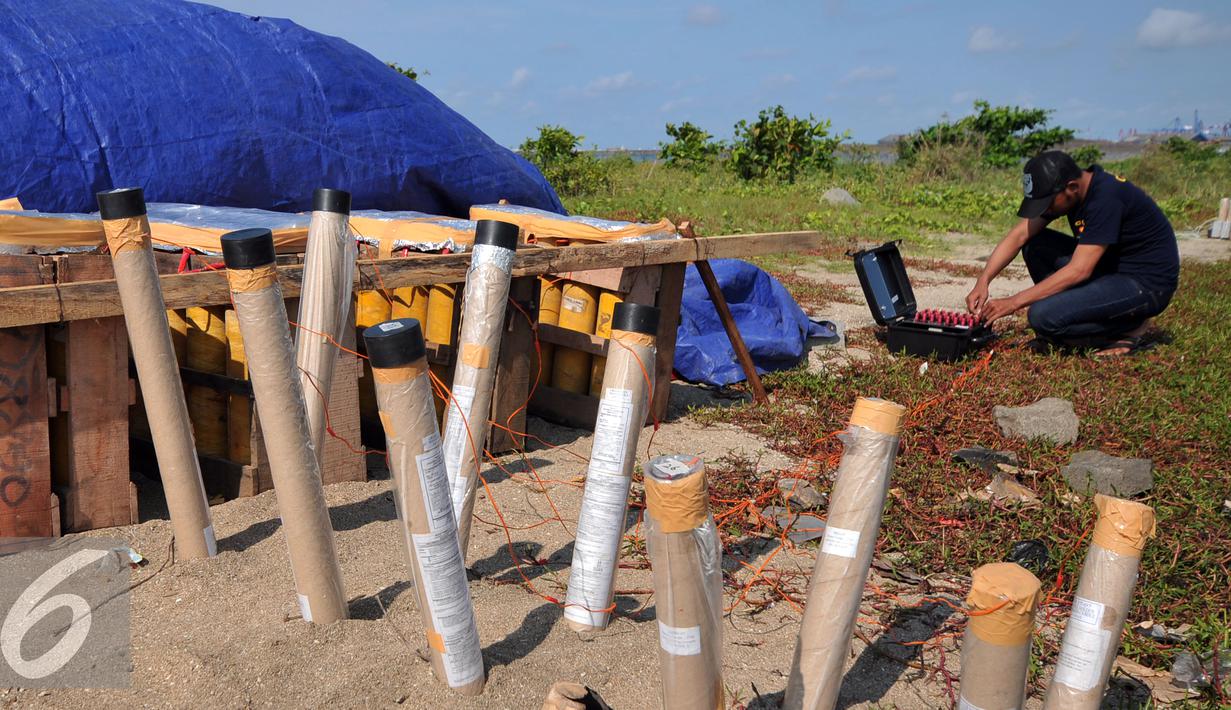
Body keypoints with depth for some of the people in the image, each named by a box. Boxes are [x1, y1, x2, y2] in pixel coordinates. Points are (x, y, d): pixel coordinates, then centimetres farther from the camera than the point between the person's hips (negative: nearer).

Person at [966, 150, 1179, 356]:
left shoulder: (1106, 197, -27)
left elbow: (1079, 271, -31)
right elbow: (1019, 235, -1)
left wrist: (1013, 302, -29)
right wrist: (983, 281, -13)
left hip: (1147, 284, -9)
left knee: (1043, 316, -23)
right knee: (1034, 245, -1)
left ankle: (1130, 327, -2)